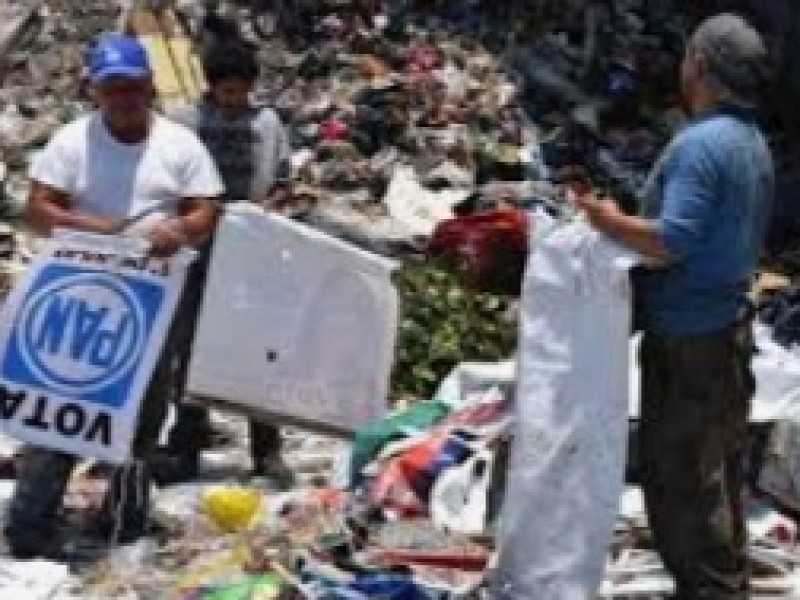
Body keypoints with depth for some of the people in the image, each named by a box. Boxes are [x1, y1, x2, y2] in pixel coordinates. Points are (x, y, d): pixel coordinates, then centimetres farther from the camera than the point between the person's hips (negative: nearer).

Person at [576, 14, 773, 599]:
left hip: (689, 337, -9)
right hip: (728, 325, 9)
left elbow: (672, 242, -27)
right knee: (717, 473, 18)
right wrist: (633, 223, 12)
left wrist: (611, 221, -13)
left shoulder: (699, 143, -20)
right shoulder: (753, 141, 9)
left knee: (678, 474, 0)